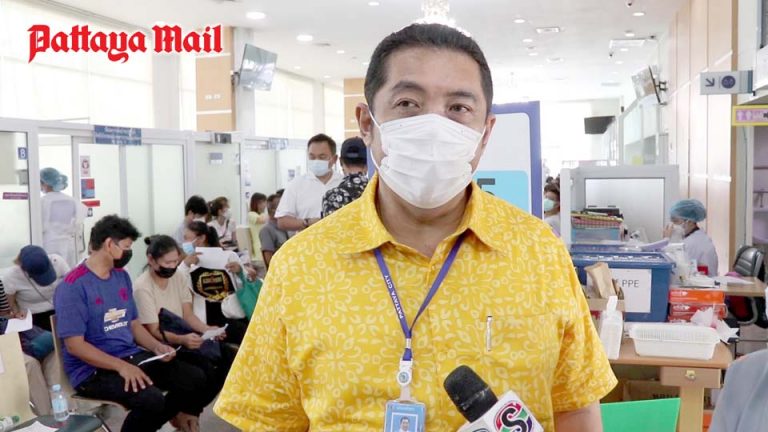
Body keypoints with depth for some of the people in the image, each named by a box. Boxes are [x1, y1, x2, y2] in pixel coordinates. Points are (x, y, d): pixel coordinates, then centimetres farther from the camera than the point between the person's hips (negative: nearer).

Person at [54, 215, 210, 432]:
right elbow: (75, 345, -18)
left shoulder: (122, 277, 10)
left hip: (131, 355, 8)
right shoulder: (73, 286, -14)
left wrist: (157, 346, -3)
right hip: (92, 369, -8)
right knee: (151, 399, -33)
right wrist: (121, 366, -27)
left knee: (194, 379, -6)